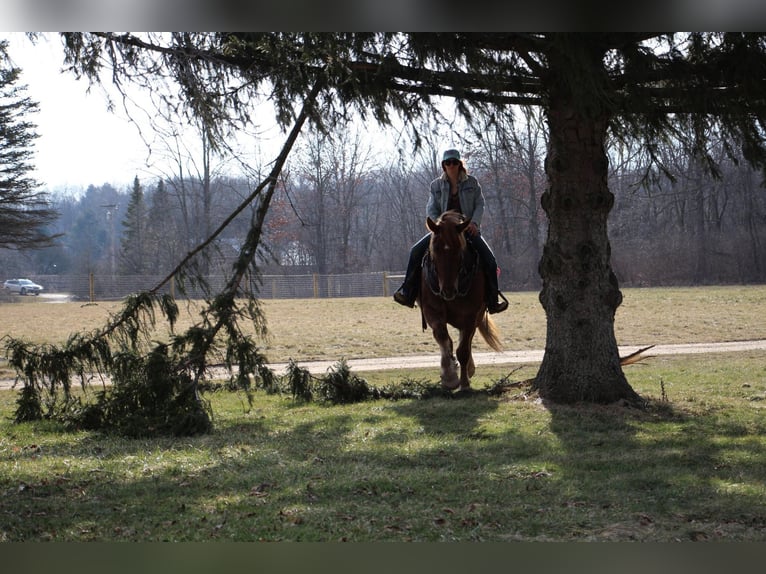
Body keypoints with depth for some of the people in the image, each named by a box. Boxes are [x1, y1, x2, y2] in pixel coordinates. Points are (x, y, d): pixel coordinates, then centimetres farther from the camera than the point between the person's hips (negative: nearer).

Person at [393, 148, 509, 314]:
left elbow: (480, 204, 2)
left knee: (489, 259, -19)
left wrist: (474, 222, -15)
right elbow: (431, 209, 2)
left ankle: (493, 301, -5)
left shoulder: (472, 182, 4)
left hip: (468, 228, -1)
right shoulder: (436, 185, 5)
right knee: (416, 251, -17)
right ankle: (408, 293, -11)